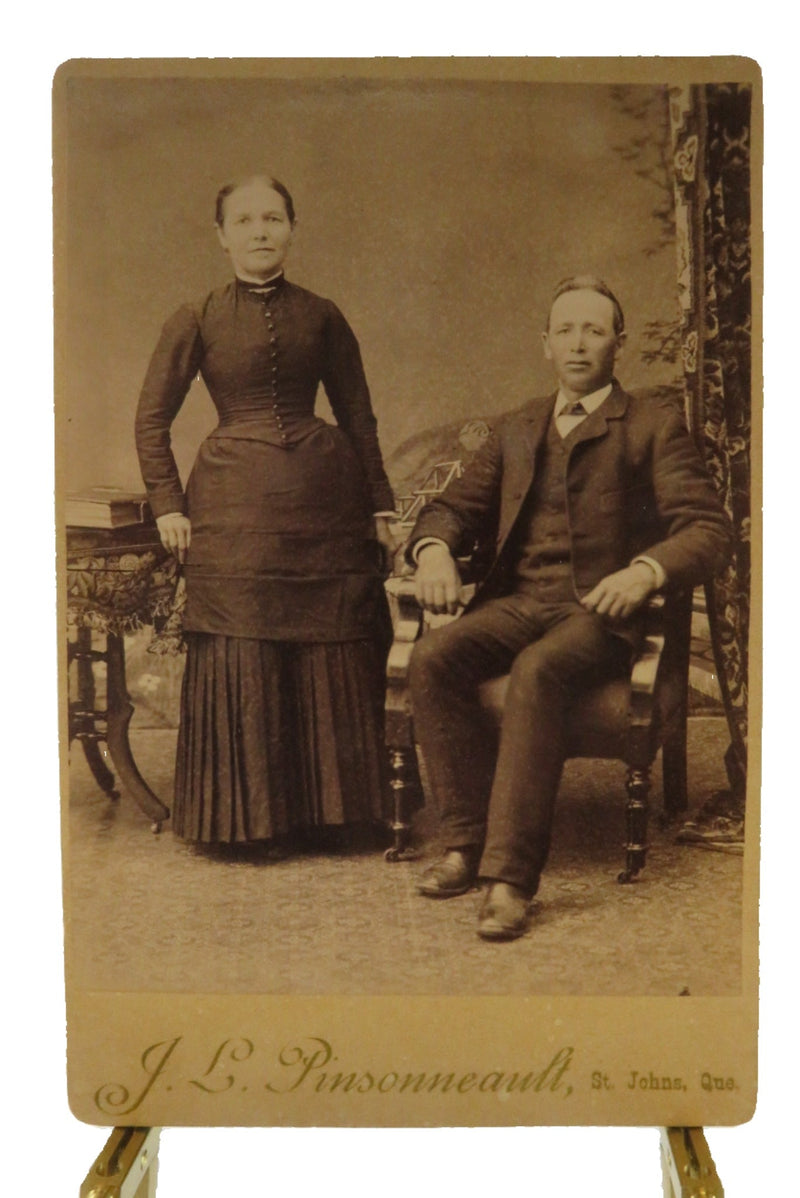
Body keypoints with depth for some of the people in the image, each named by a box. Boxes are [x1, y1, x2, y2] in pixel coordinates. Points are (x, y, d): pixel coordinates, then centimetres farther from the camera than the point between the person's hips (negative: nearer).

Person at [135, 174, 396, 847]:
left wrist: (379, 505, 7)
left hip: (325, 501, 2)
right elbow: (152, 419, 7)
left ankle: (332, 809, 18)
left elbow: (358, 417, 12)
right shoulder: (197, 321, 5)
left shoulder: (321, 317, 9)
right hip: (235, 507, -1)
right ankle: (242, 817, 14)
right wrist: (168, 507, -2)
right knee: (237, 663, 0)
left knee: (336, 663, 4)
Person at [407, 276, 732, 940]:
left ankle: (510, 874, -34)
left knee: (537, 671, -36)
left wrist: (645, 570, -22)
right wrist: (434, 548, -3)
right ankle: (468, 838, -18)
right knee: (432, 657, -26)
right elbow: (454, 507, 22)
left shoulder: (654, 426, 8)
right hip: (516, 604, 5)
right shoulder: (517, 431, 23)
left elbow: (709, 529, -2)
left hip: (597, 612, -4)